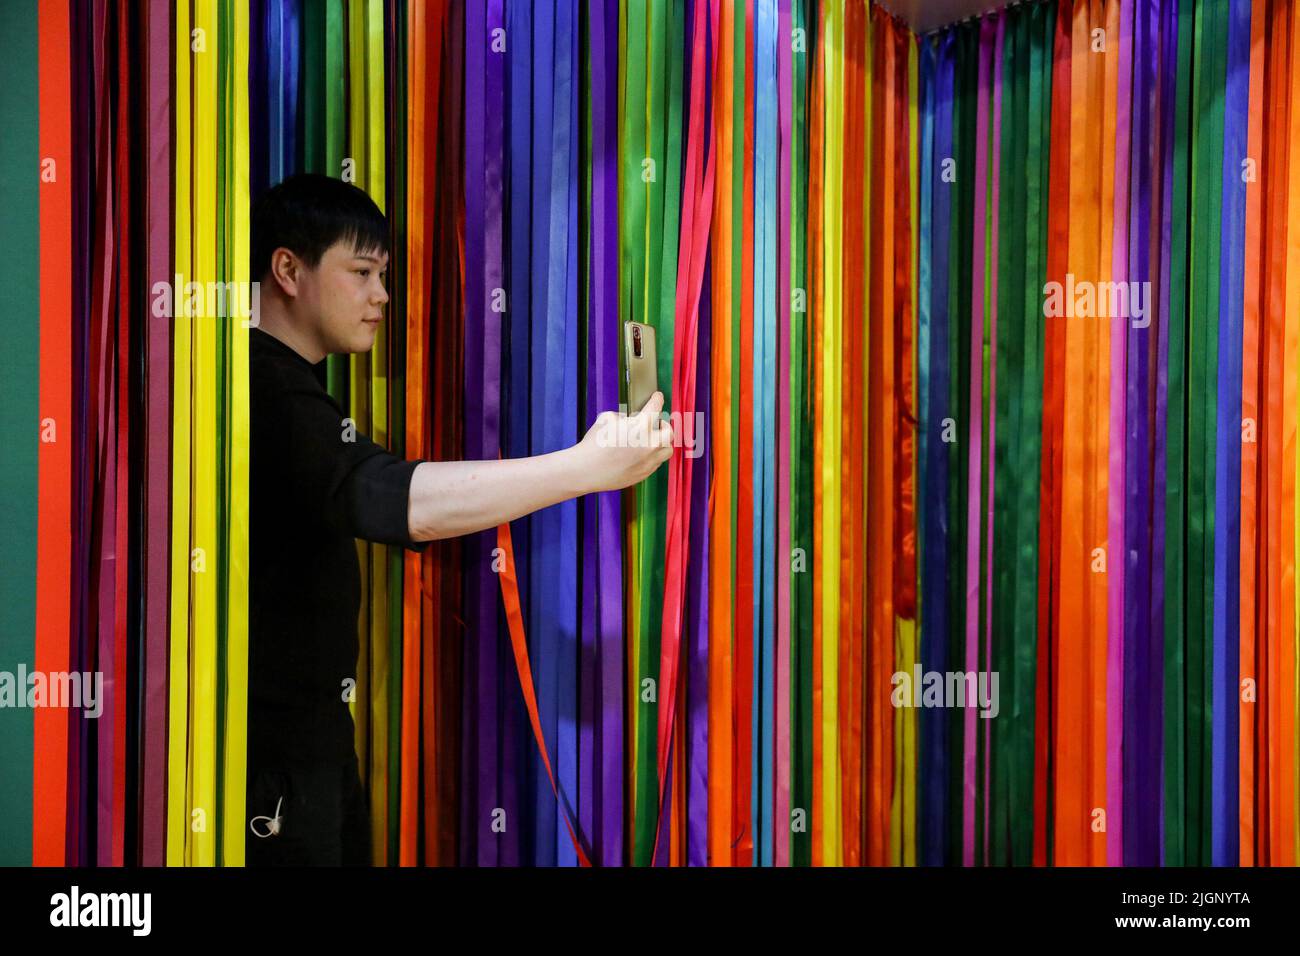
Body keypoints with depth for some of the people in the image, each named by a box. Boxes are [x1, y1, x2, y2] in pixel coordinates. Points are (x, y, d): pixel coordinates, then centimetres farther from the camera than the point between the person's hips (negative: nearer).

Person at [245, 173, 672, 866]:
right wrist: (588, 465, -36)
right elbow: (393, 500, -36)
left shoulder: (291, 386, 15)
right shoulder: (265, 389, -20)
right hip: (273, 748, -10)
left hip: (315, 730, 10)